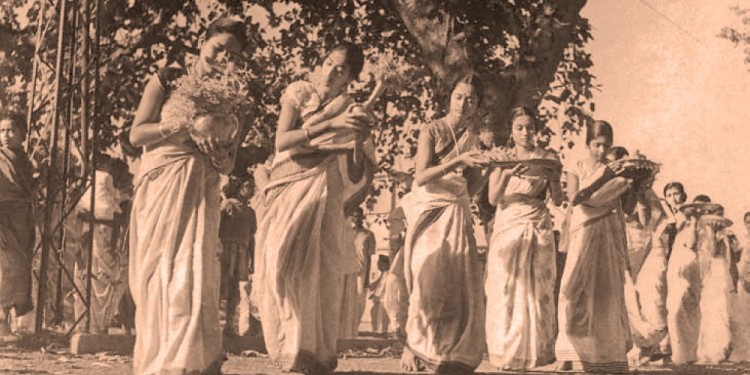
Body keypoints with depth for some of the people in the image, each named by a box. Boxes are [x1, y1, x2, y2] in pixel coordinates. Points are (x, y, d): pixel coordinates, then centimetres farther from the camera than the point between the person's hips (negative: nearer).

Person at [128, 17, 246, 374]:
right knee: (156, 274, -2)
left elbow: (228, 165, 13)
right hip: (158, 189, -1)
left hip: (200, 195, 1)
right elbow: (136, 134, -1)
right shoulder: (167, 80, 5)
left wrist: (217, 154, -11)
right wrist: (183, 124, -14)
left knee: (193, 275, -10)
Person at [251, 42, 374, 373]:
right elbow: (281, 141, -14)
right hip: (285, 186, 0)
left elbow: (356, 175, 2)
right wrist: (330, 123, -21)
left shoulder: (349, 108, 5)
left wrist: (361, 139, -14)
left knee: (318, 268, -8)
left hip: (323, 189, 0)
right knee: (281, 264, -8)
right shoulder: (299, 92, 2)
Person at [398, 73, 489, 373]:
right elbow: (421, 177, -14)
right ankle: (414, 348, -1)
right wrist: (457, 161, -23)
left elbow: (470, 189, 13)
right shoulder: (431, 132, -2)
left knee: (461, 284, -3)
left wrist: (485, 171, -5)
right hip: (430, 213, -5)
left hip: (457, 215, 5)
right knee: (428, 282, -11)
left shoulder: (472, 138, 13)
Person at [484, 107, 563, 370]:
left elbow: (558, 200, 3)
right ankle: (506, 353, 1)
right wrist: (507, 175, -20)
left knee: (536, 291, -3)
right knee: (505, 290, -4)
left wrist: (552, 177, -15)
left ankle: (533, 353, 3)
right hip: (507, 227, 0)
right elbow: (493, 198, -3)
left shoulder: (547, 158, 6)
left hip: (537, 230, 0)